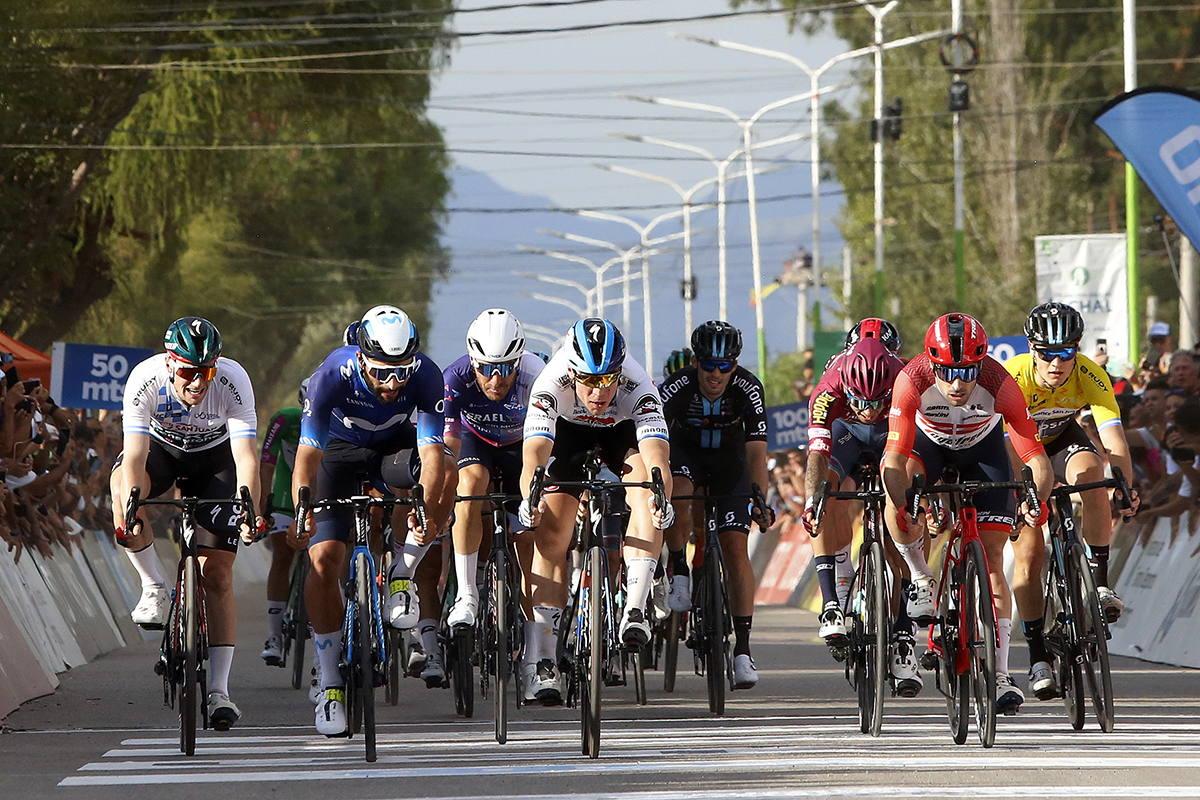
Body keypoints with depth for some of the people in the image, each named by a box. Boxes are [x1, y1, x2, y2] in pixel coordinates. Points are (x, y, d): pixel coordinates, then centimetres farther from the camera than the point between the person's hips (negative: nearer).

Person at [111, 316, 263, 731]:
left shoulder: (233, 382, -32)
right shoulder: (145, 379, -32)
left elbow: (246, 457, -36)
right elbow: (135, 454, -38)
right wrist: (131, 510, -53)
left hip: (213, 457, 0)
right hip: (160, 447, 0)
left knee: (217, 576, -10)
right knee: (122, 483, -36)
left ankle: (219, 690, -5)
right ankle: (154, 588, -17)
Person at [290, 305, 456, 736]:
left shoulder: (426, 375, -30)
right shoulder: (332, 376, -33)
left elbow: (431, 453, -35)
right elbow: (307, 454, -35)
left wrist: (427, 512, -51)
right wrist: (303, 514, -49)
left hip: (397, 446, 1)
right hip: (341, 450, -1)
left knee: (446, 472, -33)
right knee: (324, 558, -16)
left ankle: (402, 575, -12)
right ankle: (331, 686, -6)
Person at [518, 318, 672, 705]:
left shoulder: (637, 387, -38)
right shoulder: (552, 383, -38)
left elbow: (657, 455, -50)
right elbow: (534, 452, -48)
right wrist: (530, 498, -67)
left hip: (623, 431, 0)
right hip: (568, 430, 0)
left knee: (644, 478, -33)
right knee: (551, 533, -13)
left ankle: (635, 607, -34)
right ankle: (539, 660, -8)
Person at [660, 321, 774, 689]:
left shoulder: (748, 389, -28)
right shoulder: (677, 388, -29)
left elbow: (756, 451, -31)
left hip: (729, 460, 0)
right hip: (685, 453, 0)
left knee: (736, 546, -12)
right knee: (677, 495, -36)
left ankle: (743, 649, -13)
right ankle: (680, 574, -11)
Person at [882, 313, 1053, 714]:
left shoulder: (999, 384, -36)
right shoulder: (912, 381, -37)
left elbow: (1036, 457, -36)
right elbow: (895, 459, -38)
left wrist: (1037, 499, -55)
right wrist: (902, 507, -56)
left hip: (982, 444, 0)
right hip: (928, 440, 0)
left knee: (992, 558, -8)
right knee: (899, 508, -32)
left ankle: (1000, 675, -3)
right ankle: (921, 580, -3)